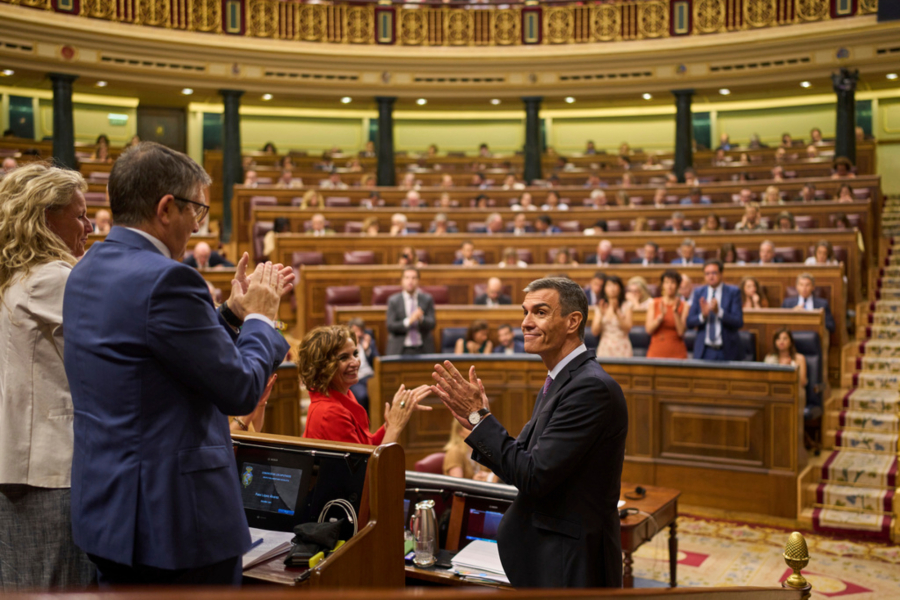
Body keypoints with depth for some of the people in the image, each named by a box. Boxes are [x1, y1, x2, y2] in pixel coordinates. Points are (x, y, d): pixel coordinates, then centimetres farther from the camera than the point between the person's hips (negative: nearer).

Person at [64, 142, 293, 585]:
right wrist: (259, 317, -2)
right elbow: (241, 390, -17)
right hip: (172, 516, -9)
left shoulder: (86, 272, 8)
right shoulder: (166, 280, -22)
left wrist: (235, 313, 14)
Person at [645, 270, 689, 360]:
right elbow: (649, 329, -3)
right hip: (656, 352, 1)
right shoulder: (653, 304, 5)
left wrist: (676, 312, -16)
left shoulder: (683, 305, 2)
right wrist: (661, 315, -17)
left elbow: (681, 332, -7)